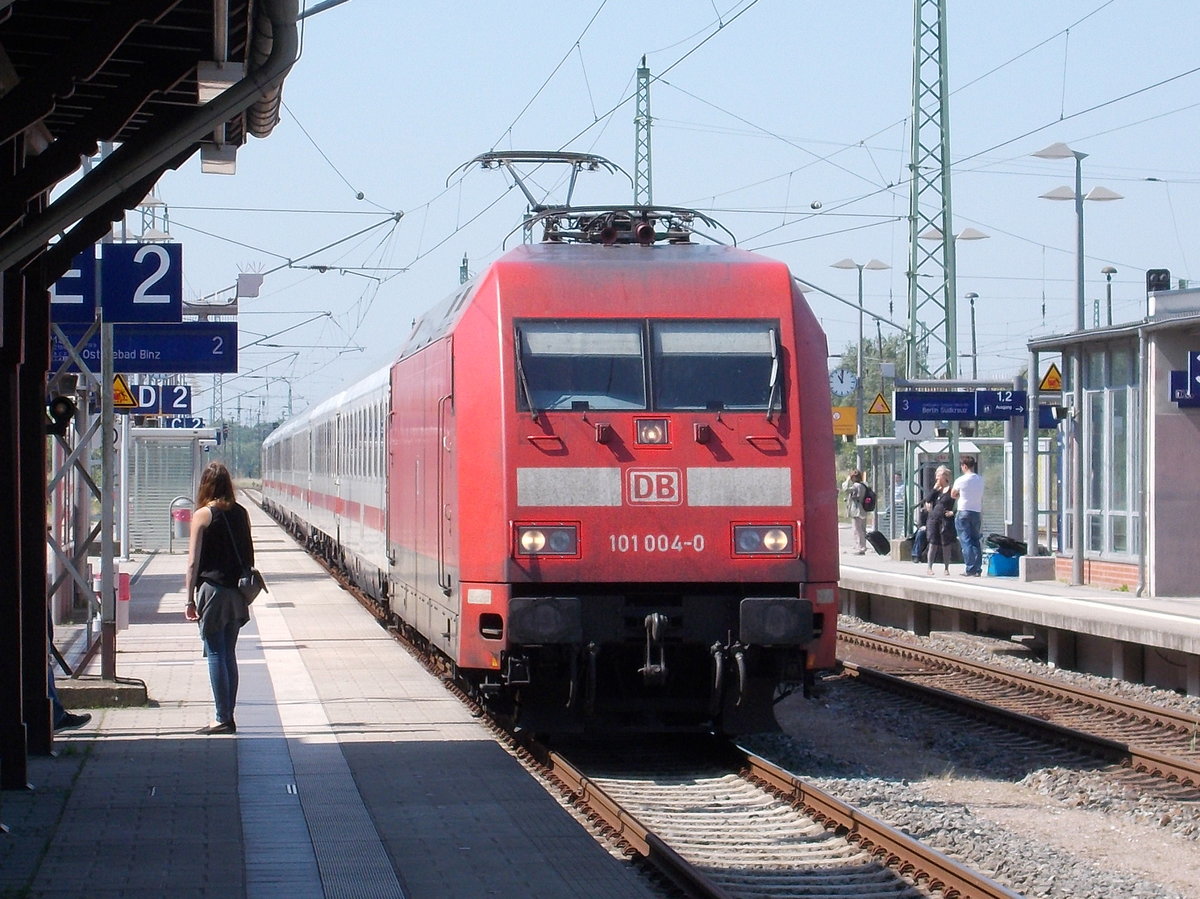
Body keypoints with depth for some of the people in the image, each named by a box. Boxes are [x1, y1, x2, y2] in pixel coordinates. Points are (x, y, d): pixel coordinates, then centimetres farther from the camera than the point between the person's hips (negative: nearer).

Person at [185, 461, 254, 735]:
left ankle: (222, 719, -4)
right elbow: (249, 556, 11)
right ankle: (228, 716, 12)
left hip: (212, 590, -5)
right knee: (229, 655, 11)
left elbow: (194, 562, -9)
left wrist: (190, 600, -4)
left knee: (216, 655, -2)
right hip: (237, 593, 5)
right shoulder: (241, 514, 6)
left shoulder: (203, 515, -8)